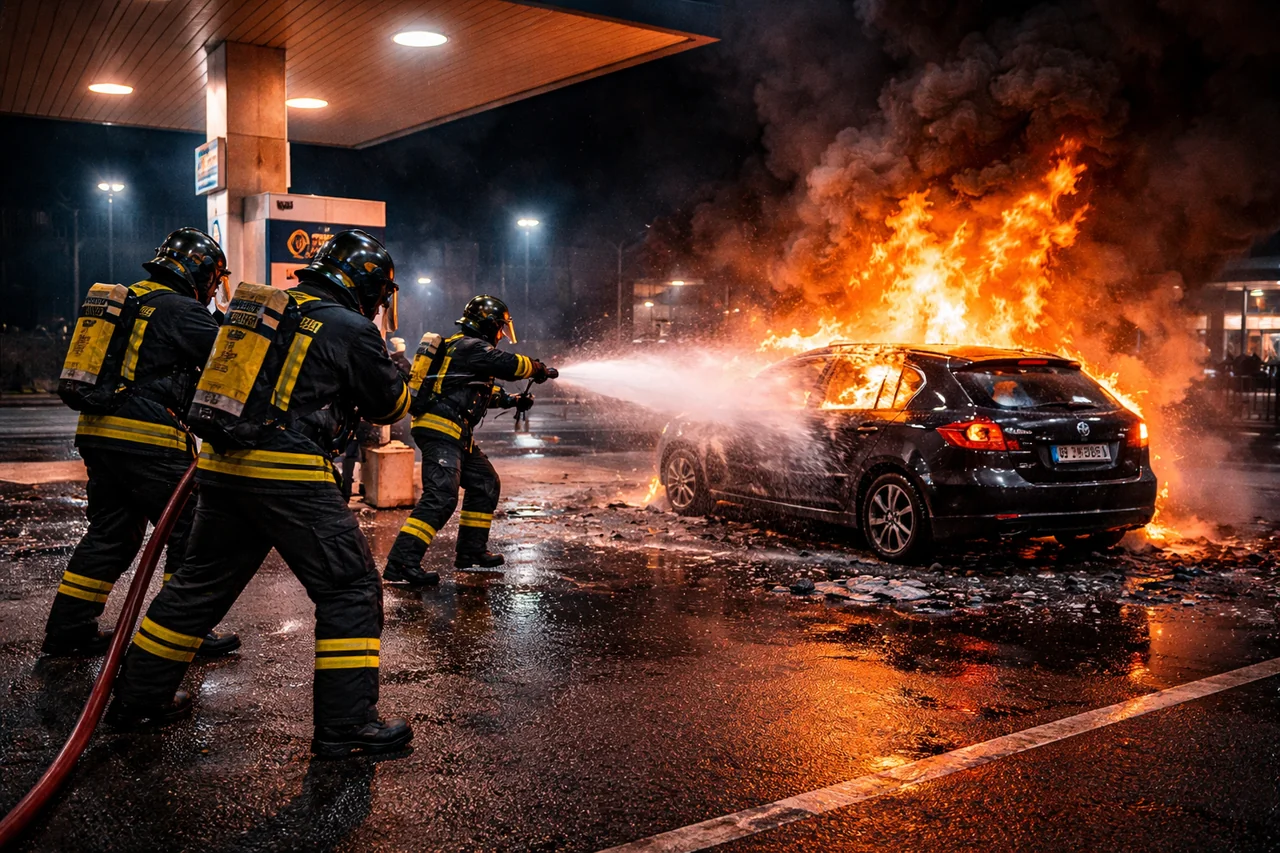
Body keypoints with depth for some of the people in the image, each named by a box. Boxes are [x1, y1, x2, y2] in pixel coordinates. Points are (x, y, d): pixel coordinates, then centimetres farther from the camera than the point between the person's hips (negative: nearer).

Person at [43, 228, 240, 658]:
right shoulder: (183, 310, -8)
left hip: (98, 431, 9)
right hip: (148, 440, -9)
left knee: (109, 533, 18)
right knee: (189, 532, 1)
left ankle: (67, 629, 22)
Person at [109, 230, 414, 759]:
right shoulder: (351, 329, -4)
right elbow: (389, 405, 7)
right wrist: (398, 379, 26)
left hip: (223, 466, 8)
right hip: (290, 475, -7)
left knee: (202, 582, 20)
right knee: (350, 590, 1)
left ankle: (139, 697, 30)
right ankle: (346, 725, 2)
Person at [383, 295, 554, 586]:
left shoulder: (462, 347, 22)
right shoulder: (472, 347, -9)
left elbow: (481, 389, 31)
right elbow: (510, 364, -14)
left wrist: (511, 400, 18)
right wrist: (540, 369, 4)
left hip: (454, 434, 11)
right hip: (440, 429, -11)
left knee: (486, 484, 18)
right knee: (441, 496, -20)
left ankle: (471, 551, 25)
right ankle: (400, 563, -24)